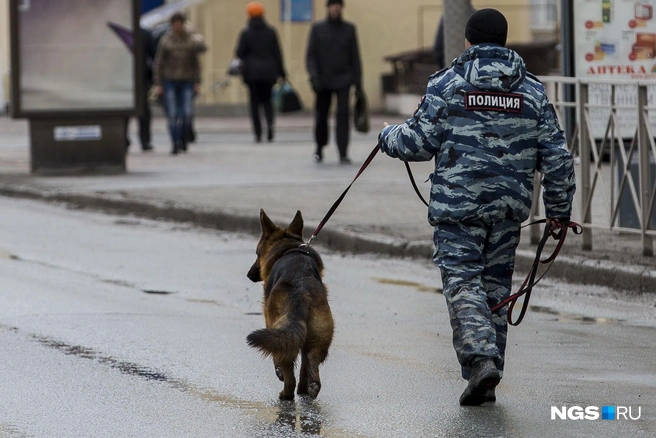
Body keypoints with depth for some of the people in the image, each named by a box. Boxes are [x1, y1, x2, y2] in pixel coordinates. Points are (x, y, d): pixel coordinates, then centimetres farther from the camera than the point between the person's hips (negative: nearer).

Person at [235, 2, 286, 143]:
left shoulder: (246, 33, -5)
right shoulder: (271, 32, 2)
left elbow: (239, 53, -5)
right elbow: (277, 53, 2)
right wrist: (281, 72, 6)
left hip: (252, 72, -2)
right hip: (268, 72, 2)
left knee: (255, 102, 3)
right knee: (267, 99, 13)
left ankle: (258, 133, -4)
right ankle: (270, 122, -15)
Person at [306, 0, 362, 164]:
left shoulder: (349, 29, 5)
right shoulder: (318, 29, 2)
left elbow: (355, 57, 6)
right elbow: (311, 55, 0)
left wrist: (357, 81, 2)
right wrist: (314, 75, -13)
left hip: (342, 80, 0)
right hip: (323, 81, 0)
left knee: (343, 114, -13)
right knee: (321, 115, 6)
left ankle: (343, 153, -14)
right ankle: (319, 148, 29)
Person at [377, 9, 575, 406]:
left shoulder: (447, 85, -4)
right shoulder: (533, 91, 7)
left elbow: (420, 143, -4)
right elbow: (557, 156, 6)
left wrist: (389, 137, 18)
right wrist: (559, 209, 15)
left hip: (457, 203, -3)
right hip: (510, 207, 3)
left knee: (463, 283, -2)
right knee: (496, 286, 12)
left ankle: (480, 359, -24)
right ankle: (487, 380, 14)